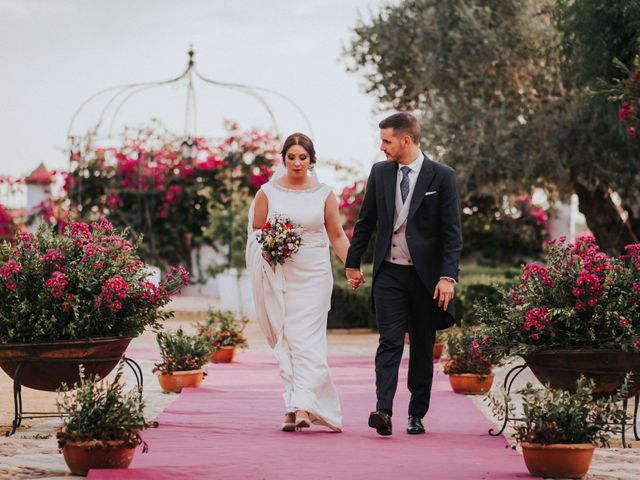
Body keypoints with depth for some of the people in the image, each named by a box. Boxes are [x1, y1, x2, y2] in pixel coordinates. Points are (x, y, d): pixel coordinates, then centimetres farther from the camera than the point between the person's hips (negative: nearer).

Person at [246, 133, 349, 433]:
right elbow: (255, 231, 11)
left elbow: (337, 235, 8)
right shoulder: (268, 192, 5)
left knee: (308, 340, -11)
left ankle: (302, 408, -20)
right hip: (279, 276, 1)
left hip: (313, 275, -1)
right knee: (286, 341, 0)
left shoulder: (324, 194, 5)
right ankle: (294, 409, 5)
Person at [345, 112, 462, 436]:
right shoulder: (379, 173, 6)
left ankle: (417, 414, 16)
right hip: (389, 273, 2)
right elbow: (365, 222, 15)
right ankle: (383, 411, -20)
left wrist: (448, 276, -14)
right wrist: (353, 263, 15)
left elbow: (452, 231, -7)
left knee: (422, 348, 7)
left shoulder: (441, 177, -4)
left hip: (425, 275, -1)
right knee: (390, 342, -10)